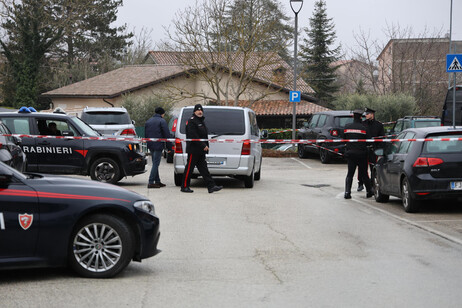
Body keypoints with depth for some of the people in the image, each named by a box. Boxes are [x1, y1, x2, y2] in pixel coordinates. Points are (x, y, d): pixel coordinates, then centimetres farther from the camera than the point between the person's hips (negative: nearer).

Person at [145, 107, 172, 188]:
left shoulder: (148, 121, 16)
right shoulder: (162, 121, -6)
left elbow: (145, 134, 19)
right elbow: (167, 135, -8)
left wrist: (147, 144, 22)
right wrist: (169, 147, -5)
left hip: (150, 146, 7)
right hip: (158, 145, -7)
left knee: (155, 163, 15)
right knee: (155, 164, -7)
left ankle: (157, 181, 17)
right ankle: (151, 182, -12)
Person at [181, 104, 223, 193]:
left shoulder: (201, 121, 20)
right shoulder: (191, 121, -11)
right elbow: (194, 136, -20)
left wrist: (205, 146, 15)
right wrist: (203, 146, -21)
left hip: (200, 151, 10)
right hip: (193, 150, -10)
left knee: (204, 169, 5)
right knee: (189, 168, -2)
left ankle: (211, 186, 0)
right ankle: (184, 187, 5)